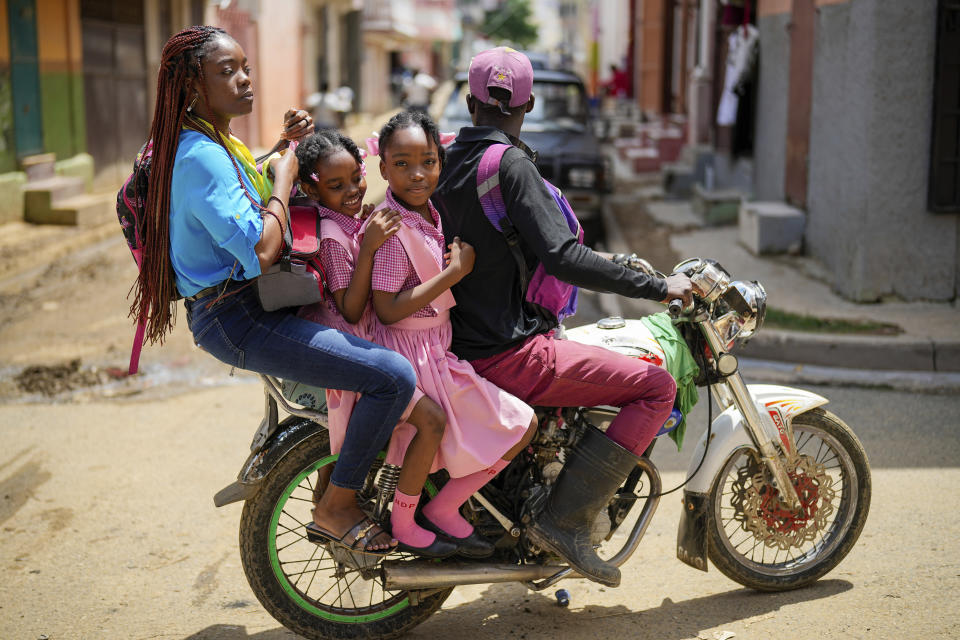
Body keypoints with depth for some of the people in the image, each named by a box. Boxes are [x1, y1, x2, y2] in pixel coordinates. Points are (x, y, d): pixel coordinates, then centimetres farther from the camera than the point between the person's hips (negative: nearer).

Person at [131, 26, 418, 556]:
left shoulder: (218, 143, 13)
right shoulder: (201, 156, -19)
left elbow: (255, 201, 27)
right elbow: (260, 250, -28)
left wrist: (288, 148, 12)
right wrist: (283, 178, -13)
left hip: (253, 303, 11)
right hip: (237, 321, -11)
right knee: (393, 376, -20)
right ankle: (336, 506, -3)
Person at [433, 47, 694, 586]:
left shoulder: (448, 159, 12)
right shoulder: (510, 164, -14)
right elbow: (561, 257, -23)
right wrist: (656, 287, -17)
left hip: (462, 342, 10)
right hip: (506, 353, -10)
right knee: (657, 386, -9)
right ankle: (567, 519, -11)